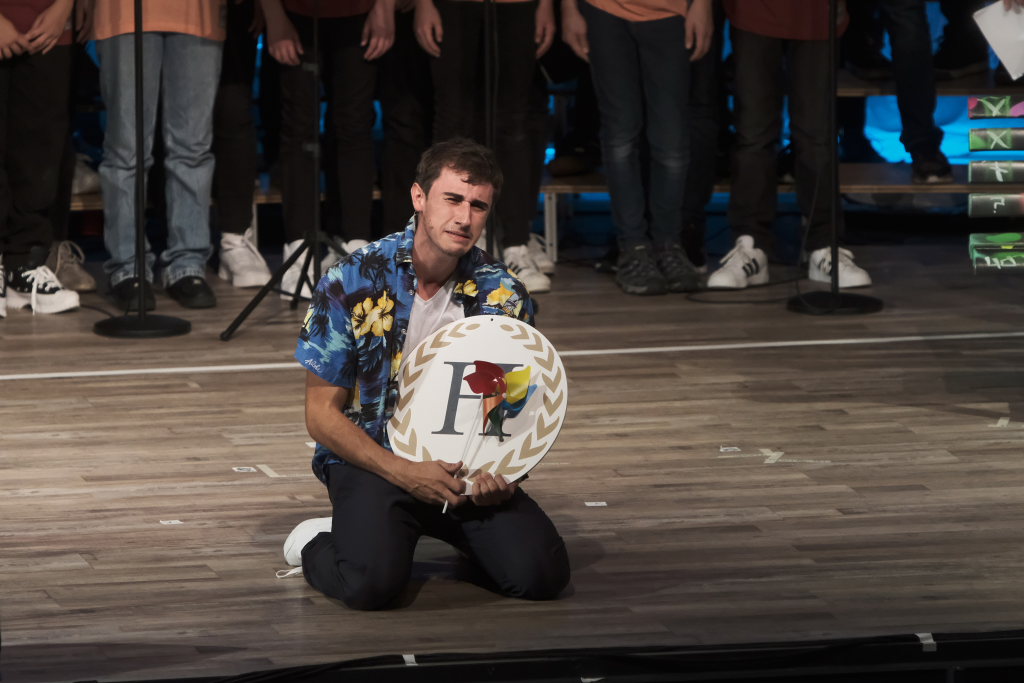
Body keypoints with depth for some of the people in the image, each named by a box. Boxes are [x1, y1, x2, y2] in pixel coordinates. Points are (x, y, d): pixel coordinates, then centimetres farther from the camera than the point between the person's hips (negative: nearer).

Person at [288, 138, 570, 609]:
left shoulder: (502, 296, -2)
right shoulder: (353, 283, -10)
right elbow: (322, 414, -6)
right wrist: (406, 473, -18)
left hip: (467, 464, 3)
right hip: (371, 459, -3)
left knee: (541, 575, -18)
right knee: (372, 583, -31)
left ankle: (458, 535, 16)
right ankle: (315, 543, 6)